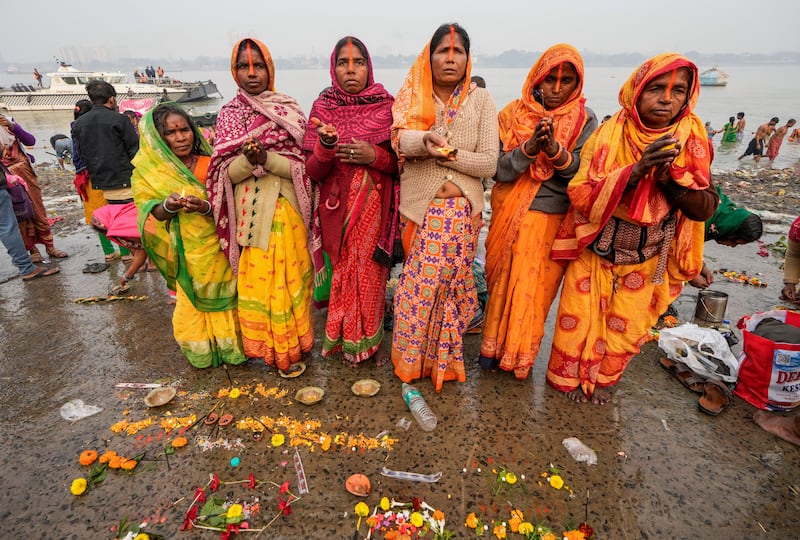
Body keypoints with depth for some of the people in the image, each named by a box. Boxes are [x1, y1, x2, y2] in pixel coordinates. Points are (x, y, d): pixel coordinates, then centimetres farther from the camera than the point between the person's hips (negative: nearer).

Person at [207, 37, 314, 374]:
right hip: (250, 211, 1)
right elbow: (225, 172, -1)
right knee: (255, 277, 6)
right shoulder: (229, 113, 7)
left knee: (288, 275, 4)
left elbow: (303, 166, -4)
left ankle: (292, 343, 23)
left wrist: (266, 158, -20)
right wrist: (248, 159, -21)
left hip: (286, 209, -1)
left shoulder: (289, 111, 4)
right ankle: (265, 345, 26)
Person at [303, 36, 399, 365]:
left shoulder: (387, 106, 1)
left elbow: (403, 162, 3)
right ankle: (340, 339, 30)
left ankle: (364, 341, 28)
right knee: (341, 274, 7)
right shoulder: (323, 107, 3)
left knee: (369, 275, 4)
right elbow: (312, 171, -1)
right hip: (336, 207, 1)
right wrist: (325, 146, -21)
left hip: (375, 208, 0)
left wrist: (375, 156, -15)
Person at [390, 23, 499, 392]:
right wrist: (423, 141, -28)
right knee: (419, 285, 5)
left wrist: (442, 152, -15)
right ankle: (412, 359, 28)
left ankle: (443, 358, 30)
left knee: (450, 284, 8)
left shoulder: (481, 101, 0)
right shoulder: (414, 99, 4)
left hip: (461, 210, 0)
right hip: (420, 208, 0)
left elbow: (489, 164, -6)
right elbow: (395, 140, -10)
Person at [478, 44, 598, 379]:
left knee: (535, 289, 8)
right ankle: (495, 346, 31)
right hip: (511, 216, 0)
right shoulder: (513, 115, -2)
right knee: (502, 282, 10)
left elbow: (582, 174, -8)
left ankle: (521, 355, 29)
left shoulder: (585, 120, -1)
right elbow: (498, 169, -9)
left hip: (553, 221, 0)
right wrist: (530, 147, -25)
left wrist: (556, 149, -25)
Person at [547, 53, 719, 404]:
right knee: (580, 319, 6)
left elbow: (705, 209, -8)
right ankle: (568, 378, 31)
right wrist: (635, 170, -31)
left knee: (626, 328, 14)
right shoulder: (609, 135, -12)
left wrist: (671, 177, -25)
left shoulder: (692, 140, -5)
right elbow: (580, 195, -19)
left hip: (647, 259, 3)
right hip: (595, 250, -2)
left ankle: (601, 379, 38)